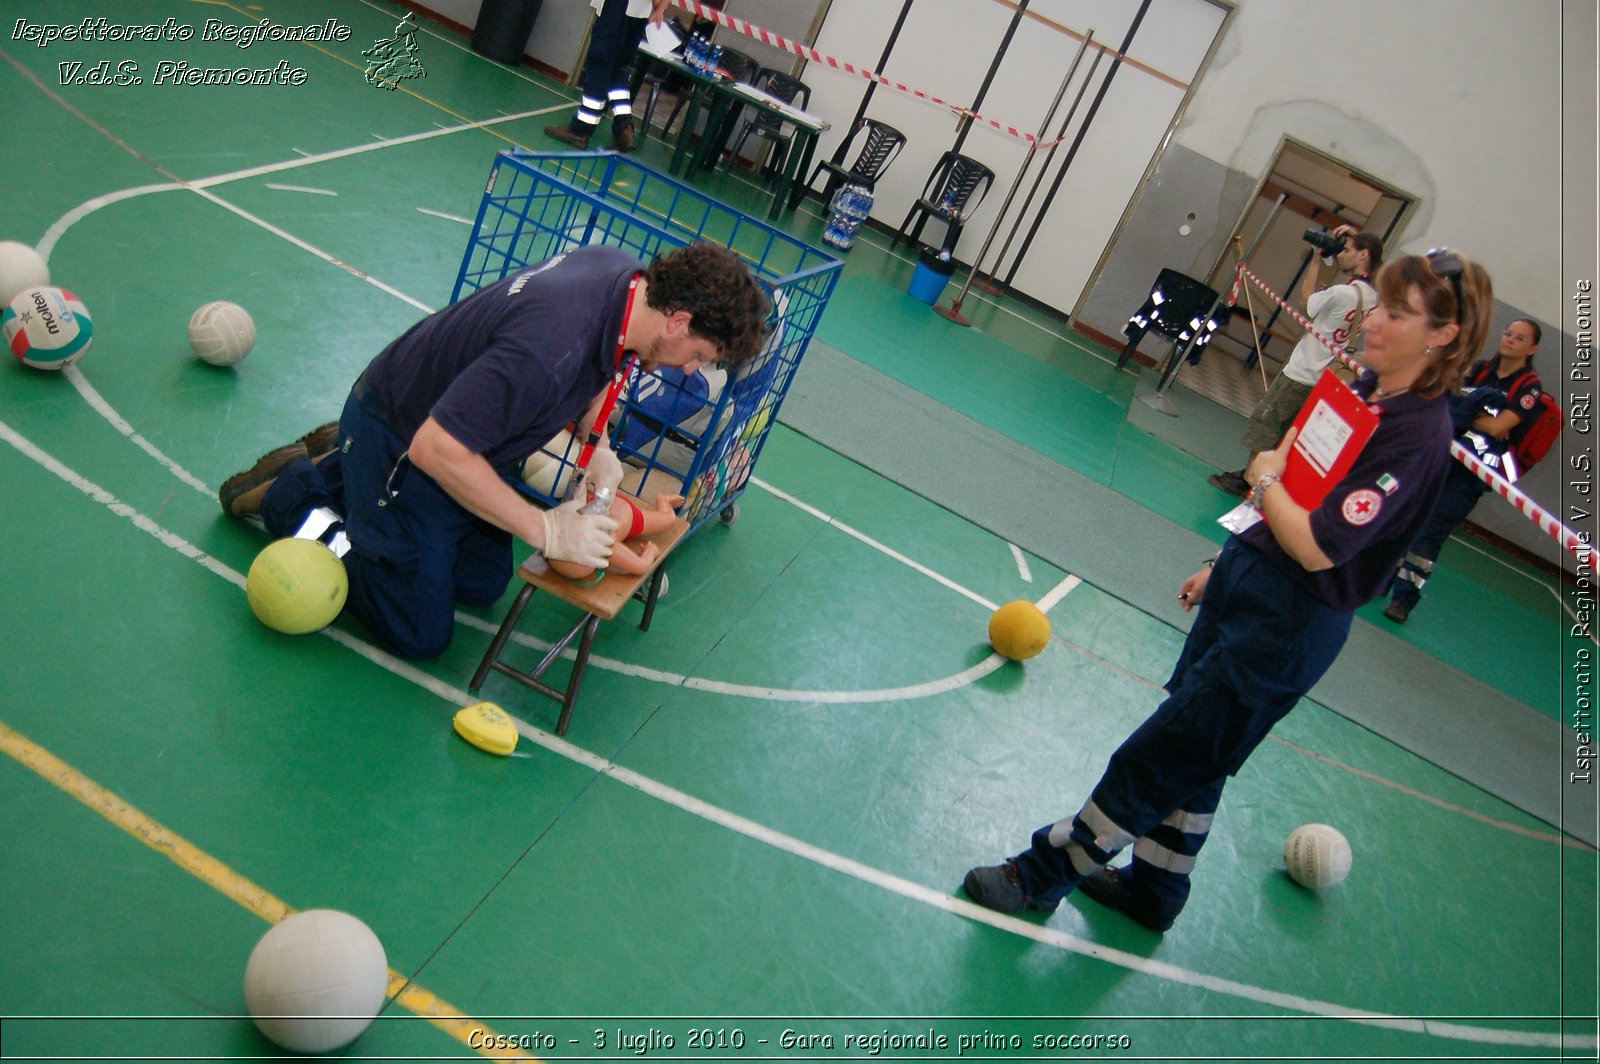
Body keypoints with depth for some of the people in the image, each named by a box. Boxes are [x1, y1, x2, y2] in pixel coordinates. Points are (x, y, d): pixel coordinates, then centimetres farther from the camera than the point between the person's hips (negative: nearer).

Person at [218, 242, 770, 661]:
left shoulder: (626, 274, -11)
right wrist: (545, 529, -29)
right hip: (400, 442, -8)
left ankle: (338, 465, 28)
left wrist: (596, 445, -6)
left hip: (464, 434, 9)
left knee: (485, 584, 20)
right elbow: (435, 449, -36)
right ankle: (293, 494, 13)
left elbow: (594, 371, 11)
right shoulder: (550, 349, -40)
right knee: (420, 635, 2)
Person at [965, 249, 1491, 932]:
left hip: (1287, 626, -8)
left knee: (1158, 758, 1)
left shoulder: (1419, 435, -21)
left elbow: (1316, 546, -28)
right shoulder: (1364, 388, 5)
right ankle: (1154, 890, 39)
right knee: (1193, 759, 20)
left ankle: (1045, 872, 18)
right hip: (1246, 577, 9)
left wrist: (1265, 479, -11)